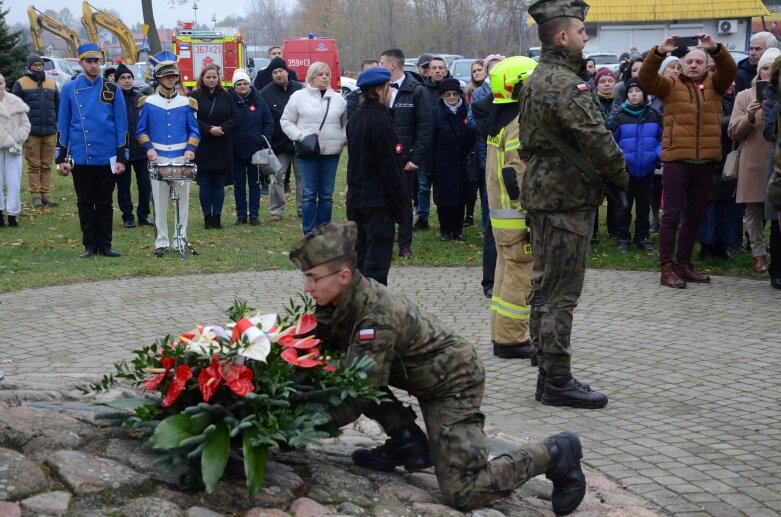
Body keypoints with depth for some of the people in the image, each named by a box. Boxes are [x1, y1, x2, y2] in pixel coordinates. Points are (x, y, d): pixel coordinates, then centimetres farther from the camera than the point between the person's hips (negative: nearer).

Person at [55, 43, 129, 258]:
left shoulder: (112, 90, 2)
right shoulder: (69, 89, 3)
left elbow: (121, 125, 3)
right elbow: (63, 126, 5)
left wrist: (121, 158, -3)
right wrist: (61, 158, 1)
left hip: (106, 158, 0)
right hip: (80, 158, 0)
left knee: (105, 204, 7)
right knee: (85, 204, 7)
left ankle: (105, 245, 15)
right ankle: (90, 246, 14)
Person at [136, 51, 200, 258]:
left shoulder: (186, 103, 6)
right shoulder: (148, 103, 4)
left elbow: (194, 131, 9)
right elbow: (141, 131, 9)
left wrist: (190, 149, -7)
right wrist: (149, 149, -6)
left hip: (182, 158, 1)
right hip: (158, 159, -1)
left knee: (182, 201, 3)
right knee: (159, 202, 0)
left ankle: (182, 239, 12)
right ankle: (161, 242, 5)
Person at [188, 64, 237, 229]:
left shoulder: (226, 96, 8)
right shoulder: (194, 96, -1)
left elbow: (234, 118, 4)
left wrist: (222, 129, -11)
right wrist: (209, 129, -17)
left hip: (222, 149, 2)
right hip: (202, 148, -2)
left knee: (219, 184, 5)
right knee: (205, 184, 2)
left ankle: (217, 216, 11)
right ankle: (207, 217, 9)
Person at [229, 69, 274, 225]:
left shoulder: (258, 101, -1)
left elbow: (269, 122, 4)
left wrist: (265, 139, -8)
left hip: (255, 150, 1)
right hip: (236, 152, -1)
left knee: (254, 183, 8)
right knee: (239, 185, 8)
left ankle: (254, 214, 16)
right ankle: (241, 215, 16)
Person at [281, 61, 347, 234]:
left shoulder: (338, 99, 9)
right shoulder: (299, 97, 1)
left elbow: (346, 122, 18)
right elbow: (286, 121, 4)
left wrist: (344, 138, 0)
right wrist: (299, 136, -10)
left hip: (331, 153, 3)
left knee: (326, 195, 8)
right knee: (309, 195, -2)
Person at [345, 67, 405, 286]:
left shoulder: (356, 118, 11)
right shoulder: (380, 122, -16)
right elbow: (389, 168, -16)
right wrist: (399, 205, -12)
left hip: (356, 199, 9)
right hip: (378, 200, -9)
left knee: (359, 254, 13)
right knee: (377, 258, -6)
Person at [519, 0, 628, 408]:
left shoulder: (536, 80, 15)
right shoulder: (564, 83, -18)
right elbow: (596, 138, -22)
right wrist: (621, 175, -5)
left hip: (542, 194, 10)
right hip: (567, 199, -10)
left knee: (545, 288, 14)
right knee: (560, 294, -6)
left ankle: (548, 374, 22)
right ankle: (557, 381, -1)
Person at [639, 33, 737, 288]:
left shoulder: (715, 84, 11)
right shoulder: (671, 85, 5)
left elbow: (730, 70, -7)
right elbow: (646, 76, -9)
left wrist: (715, 48, -25)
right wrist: (659, 51, -25)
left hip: (705, 161, 4)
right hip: (677, 159, -3)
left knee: (695, 216, 11)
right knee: (672, 215, -4)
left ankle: (683, 265, 21)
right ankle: (666, 269, -2)